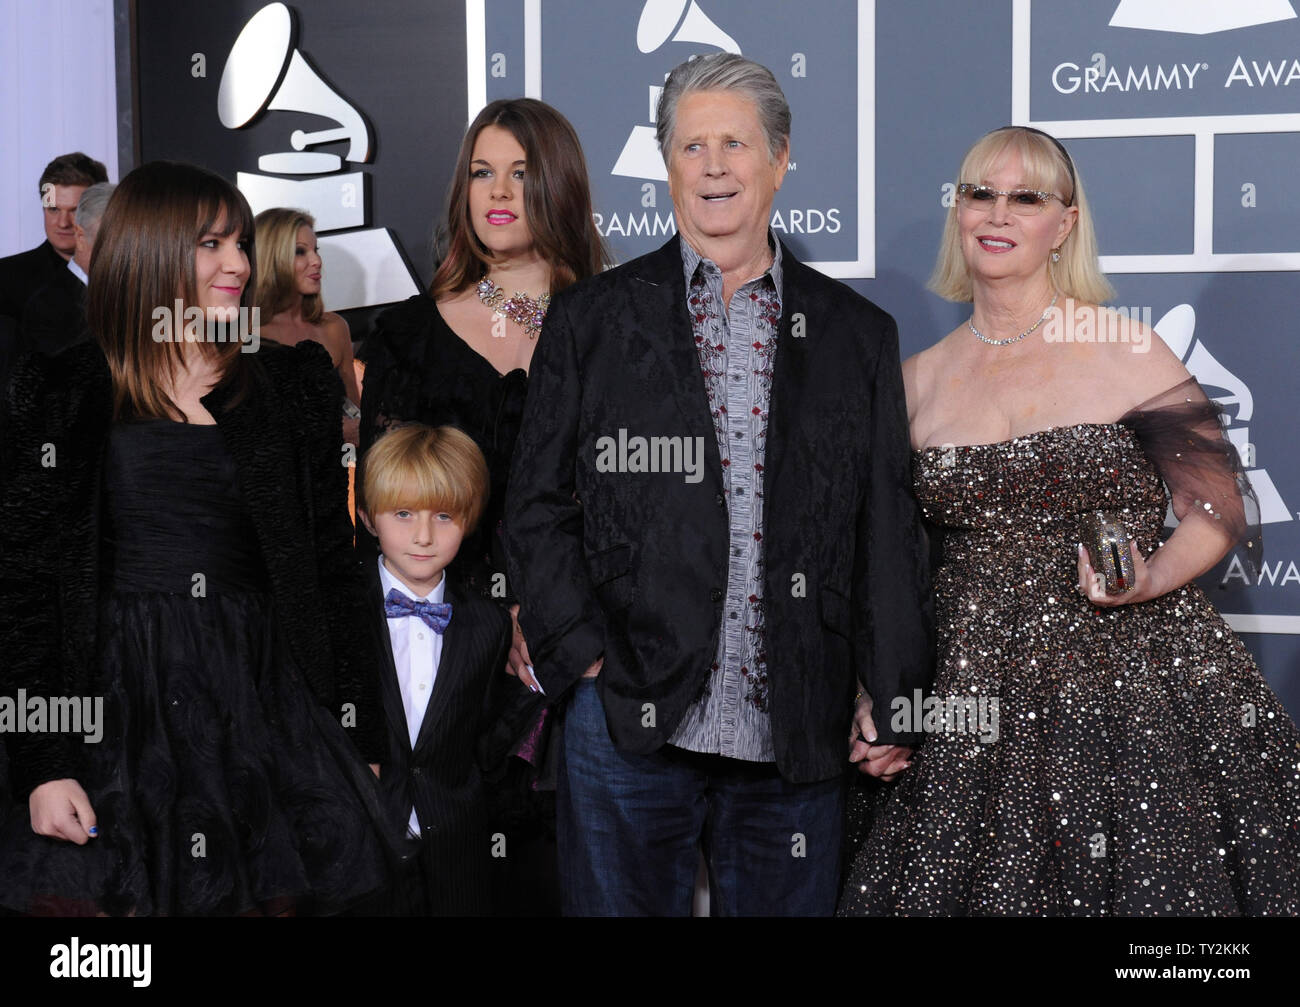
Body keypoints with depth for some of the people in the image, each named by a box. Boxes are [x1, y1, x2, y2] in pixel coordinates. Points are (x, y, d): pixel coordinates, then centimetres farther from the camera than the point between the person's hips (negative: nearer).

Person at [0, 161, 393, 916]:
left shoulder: (294, 387, 8)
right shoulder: (62, 395, 2)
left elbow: (335, 571, 8)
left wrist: (362, 742, 4)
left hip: (262, 709, 2)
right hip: (113, 713, -2)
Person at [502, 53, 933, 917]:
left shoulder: (858, 335, 9)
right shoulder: (592, 320, 6)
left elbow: (888, 531, 9)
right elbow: (538, 509, 5)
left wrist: (890, 699, 4)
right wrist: (587, 655, -6)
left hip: (794, 742, 1)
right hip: (627, 724, -1)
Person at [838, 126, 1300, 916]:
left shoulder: (1126, 350, -2)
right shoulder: (918, 381, 8)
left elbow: (1221, 507, -2)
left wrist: (1151, 579, -21)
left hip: (1131, 693, -2)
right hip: (970, 714, 3)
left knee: (1148, 886, -2)